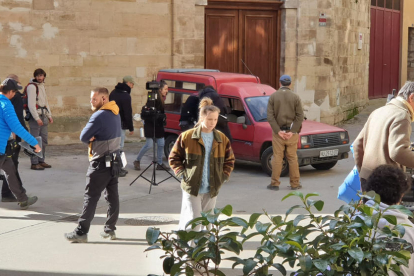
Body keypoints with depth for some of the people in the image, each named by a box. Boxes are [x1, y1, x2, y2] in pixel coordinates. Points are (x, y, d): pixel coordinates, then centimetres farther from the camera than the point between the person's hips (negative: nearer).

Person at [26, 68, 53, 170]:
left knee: (44, 140, 12)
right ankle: (34, 163, -7)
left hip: (43, 117, 9)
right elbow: (31, 104, -18)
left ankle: (41, 161, 20)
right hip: (35, 117, -9)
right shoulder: (32, 86, -11)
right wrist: (37, 118, -21)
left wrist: (49, 116, 18)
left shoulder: (42, 86, 17)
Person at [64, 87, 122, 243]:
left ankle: (81, 232, -2)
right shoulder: (115, 114, 9)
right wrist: (94, 139, -5)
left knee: (91, 197, -5)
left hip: (100, 163, -9)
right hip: (114, 161, 9)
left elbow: (83, 137, -15)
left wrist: (91, 139, 4)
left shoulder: (99, 116, -19)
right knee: (112, 196, 10)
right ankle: (110, 229, 17)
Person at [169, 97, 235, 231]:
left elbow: (230, 160, 15)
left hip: (212, 190, 4)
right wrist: (182, 174, -6)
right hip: (191, 188, -4)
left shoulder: (222, 139, 5)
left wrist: (223, 176, 3)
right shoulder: (187, 136, -5)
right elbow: (174, 157, 3)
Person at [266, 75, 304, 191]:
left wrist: (278, 131, -9)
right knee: (292, 158, 6)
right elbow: (300, 116, -6)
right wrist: (292, 131, -8)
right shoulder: (295, 97, 1)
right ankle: (295, 184, 9)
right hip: (292, 133, 0)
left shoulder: (273, 96, 1)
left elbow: (270, 116, -7)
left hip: (278, 132, 0)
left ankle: (275, 183, 3)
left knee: (277, 158, 3)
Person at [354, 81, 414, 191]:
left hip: (366, 177, 9)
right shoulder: (401, 116, -11)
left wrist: (362, 171, 27)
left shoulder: (378, 112, 17)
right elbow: (398, 152, -23)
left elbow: (358, 144, 21)